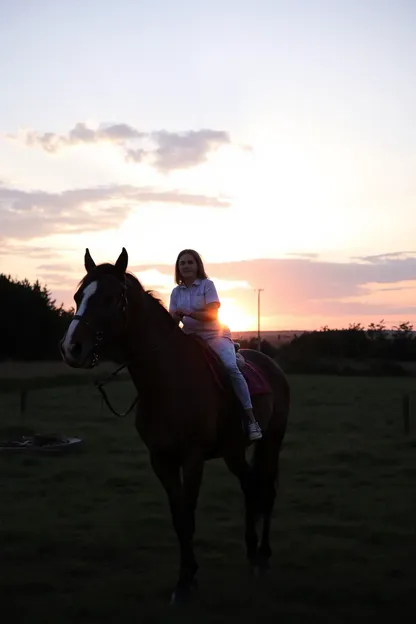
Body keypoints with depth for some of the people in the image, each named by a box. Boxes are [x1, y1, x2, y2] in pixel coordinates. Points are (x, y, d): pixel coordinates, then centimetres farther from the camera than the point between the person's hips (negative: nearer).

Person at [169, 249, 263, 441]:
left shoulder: (207, 285, -4)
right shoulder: (176, 292, 9)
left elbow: (212, 314, -14)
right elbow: (173, 320, 4)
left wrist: (188, 313, -28)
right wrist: (174, 317, -20)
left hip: (215, 335, -5)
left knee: (230, 367, -30)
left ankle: (251, 420, -28)